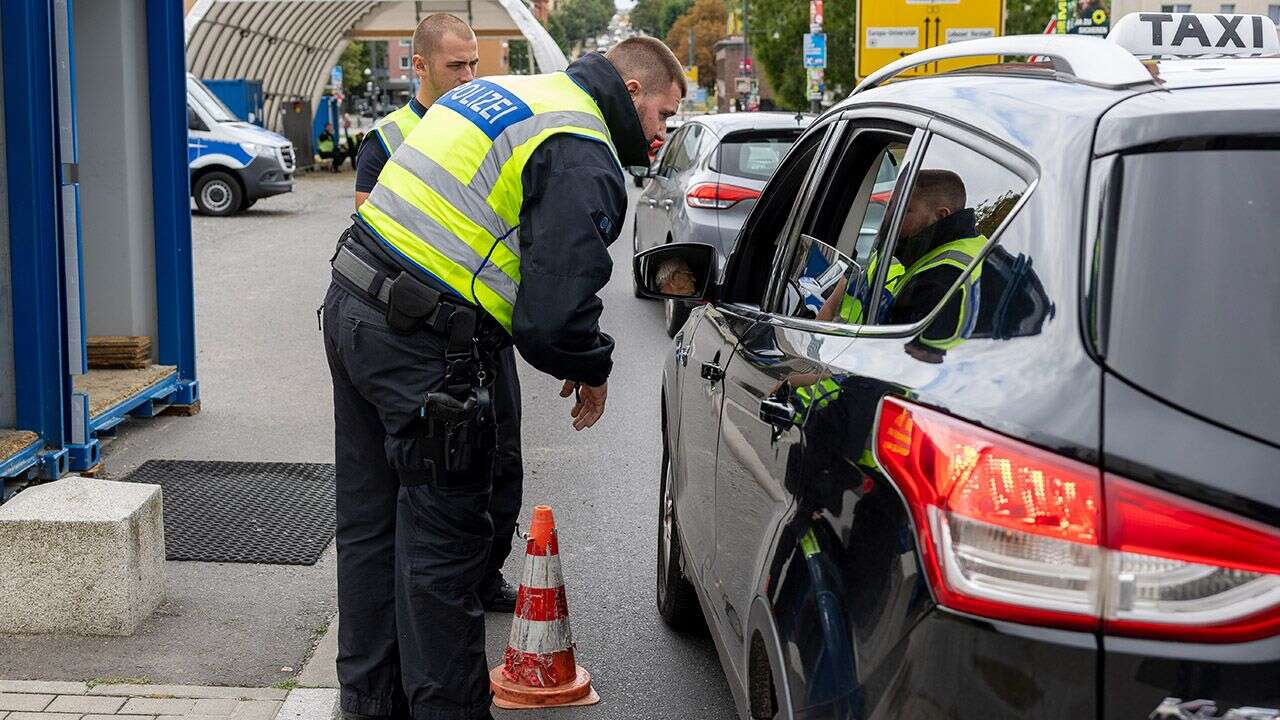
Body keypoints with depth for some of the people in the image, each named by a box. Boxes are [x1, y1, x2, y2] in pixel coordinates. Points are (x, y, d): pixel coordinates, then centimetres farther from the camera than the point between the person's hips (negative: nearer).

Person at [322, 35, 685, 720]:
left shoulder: (511, 91, 17)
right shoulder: (584, 159, -12)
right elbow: (555, 313, -21)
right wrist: (591, 370, 1)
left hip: (352, 304, 10)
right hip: (421, 348, -10)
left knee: (368, 521, 18)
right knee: (444, 536, 1)